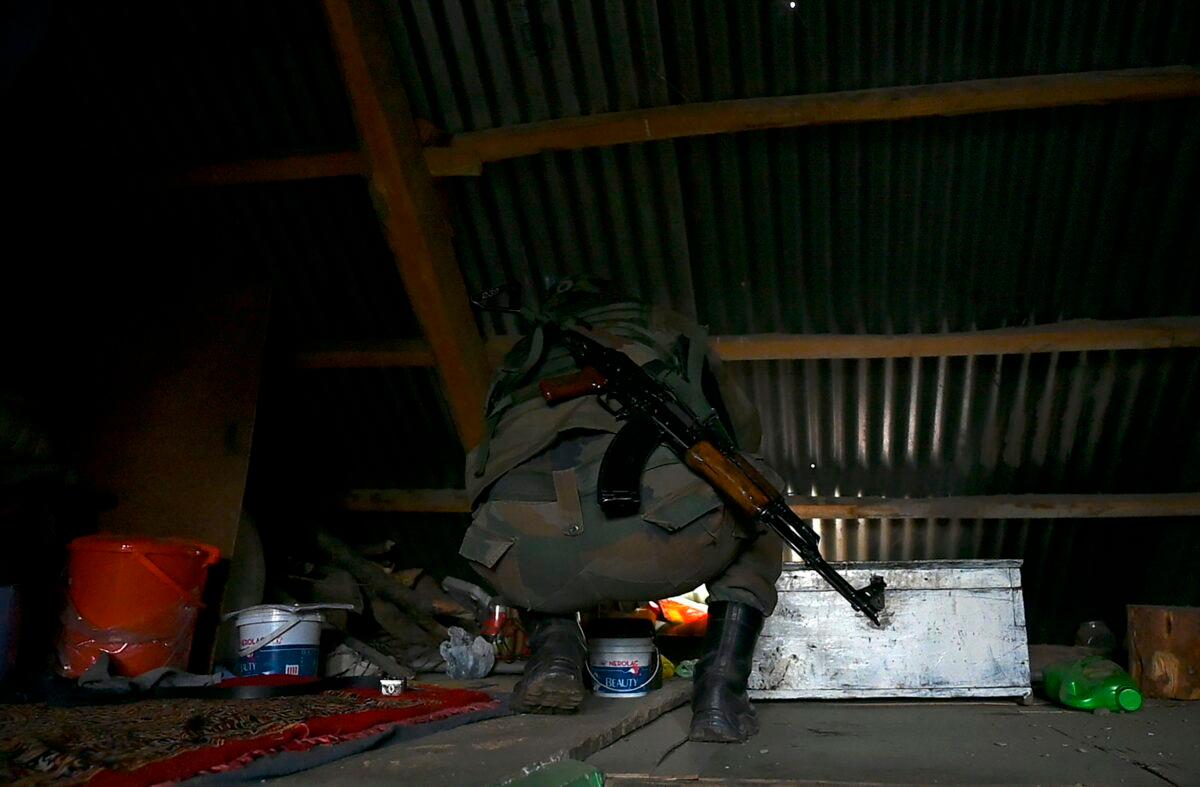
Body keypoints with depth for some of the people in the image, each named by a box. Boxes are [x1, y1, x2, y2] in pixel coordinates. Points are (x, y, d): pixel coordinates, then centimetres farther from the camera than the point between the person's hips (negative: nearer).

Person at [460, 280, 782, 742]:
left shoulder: (520, 362, 38)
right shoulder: (666, 328, 34)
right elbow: (743, 433, 45)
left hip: (530, 558, 3)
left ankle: (553, 644, 16)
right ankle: (719, 690, 16)